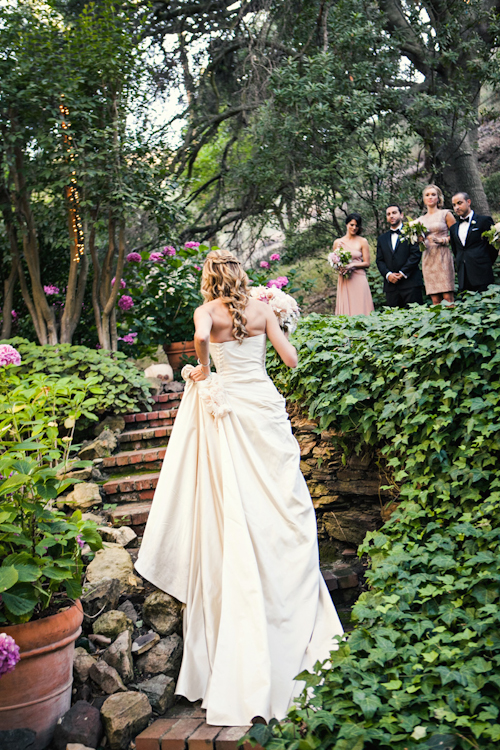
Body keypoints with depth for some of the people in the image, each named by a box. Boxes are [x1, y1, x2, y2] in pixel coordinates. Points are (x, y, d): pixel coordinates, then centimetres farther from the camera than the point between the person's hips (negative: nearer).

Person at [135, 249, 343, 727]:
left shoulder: (207, 311, -1)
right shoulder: (262, 309, 5)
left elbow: (201, 336, -24)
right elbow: (291, 358, 4)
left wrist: (202, 369, -6)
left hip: (227, 408, -2)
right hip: (265, 404, 2)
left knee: (236, 511, 2)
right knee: (283, 503, 8)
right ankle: (297, 615, 12)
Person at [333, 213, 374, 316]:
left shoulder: (362, 242, 4)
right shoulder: (338, 242, 10)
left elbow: (367, 263, 1)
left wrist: (352, 265, -14)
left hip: (359, 280, -2)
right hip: (344, 281, 2)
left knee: (360, 311, -6)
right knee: (345, 309, -1)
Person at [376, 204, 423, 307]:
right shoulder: (382, 239, 20)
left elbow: (416, 255, -3)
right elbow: (379, 260, 12)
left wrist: (402, 273, -10)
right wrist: (388, 274, -7)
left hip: (410, 283, -4)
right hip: (391, 285, 4)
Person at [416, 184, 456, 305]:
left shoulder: (445, 214, 6)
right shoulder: (420, 220, 17)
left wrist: (442, 240, -11)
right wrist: (420, 241, 1)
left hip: (443, 256, -4)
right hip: (428, 258, 4)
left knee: (448, 296, -12)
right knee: (435, 300, -1)